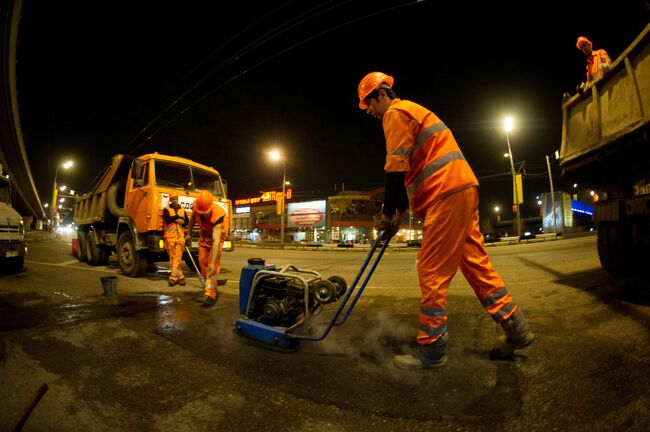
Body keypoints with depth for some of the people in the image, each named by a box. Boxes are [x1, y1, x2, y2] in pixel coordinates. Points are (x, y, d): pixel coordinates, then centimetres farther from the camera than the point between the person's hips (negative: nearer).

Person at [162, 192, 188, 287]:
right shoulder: (166, 209, 5)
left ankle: (173, 277, -3)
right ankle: (180, 276, 8)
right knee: (172, 257, 1)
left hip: (180, 236, 2)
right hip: (170, 236, -2)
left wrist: (182, 222, -5)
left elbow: (186, 222, 15)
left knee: (177, 257, -5)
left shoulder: (182, 210, 17)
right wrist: (178, 216, -7)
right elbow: (167, 219, -13)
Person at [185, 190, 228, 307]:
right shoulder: (195, 207, -25)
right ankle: (208, 288, 22)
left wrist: (213, 263, -46)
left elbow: (216, 241, -44)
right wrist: (188, 233, 11)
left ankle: (210, 294, -20)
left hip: (217, 234, -5)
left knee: (213, 263, -17)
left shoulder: (217, 214, -40)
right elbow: (193, 218, 4)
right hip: (204, 234, 6)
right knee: (202, 261, 5)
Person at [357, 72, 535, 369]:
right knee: (476, 263, 13)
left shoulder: (395, 112, -3)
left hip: (448, 192, -10)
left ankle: (432, 350, 4)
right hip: (463, 188, 10)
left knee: (432, 272, -6)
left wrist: (387, 214, -3)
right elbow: (413, 171, 26)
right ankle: (516, 328, 22)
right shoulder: (410, 112, 29)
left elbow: (396, 169, -12)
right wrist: (397, 212, 22)